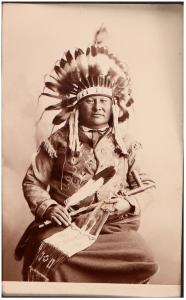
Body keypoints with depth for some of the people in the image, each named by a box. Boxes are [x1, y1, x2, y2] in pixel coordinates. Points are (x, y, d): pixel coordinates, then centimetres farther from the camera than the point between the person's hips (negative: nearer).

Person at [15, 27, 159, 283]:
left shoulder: (127, 143, 9)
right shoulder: (58, 141, 5)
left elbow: (146, 185, 13)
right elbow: (32, 182, 9)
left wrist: (128, 202, -7)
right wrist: (47, 207, -9)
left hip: (114, 224, 2)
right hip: (65, 222, -2)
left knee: (145, 264, -25)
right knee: (47, 260, -33)